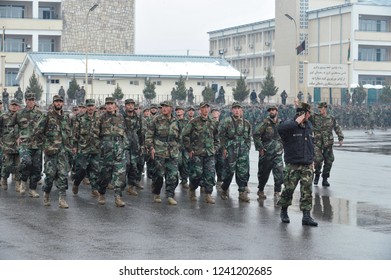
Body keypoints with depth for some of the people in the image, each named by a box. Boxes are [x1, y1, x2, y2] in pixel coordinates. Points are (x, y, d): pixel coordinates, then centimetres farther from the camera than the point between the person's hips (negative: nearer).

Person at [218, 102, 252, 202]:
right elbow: (221, 135, -2)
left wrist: (247, 148, 10)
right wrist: (224, 148, -7)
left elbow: (249, 137, 18)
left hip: (243, 151, 4)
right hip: (230, 151, -4)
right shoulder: (227, 121, -2)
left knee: (244, 172, 1)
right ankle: (224, 190, 17)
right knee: (229, 171, 1)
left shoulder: (246, 123, 12)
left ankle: (242, 192, 8)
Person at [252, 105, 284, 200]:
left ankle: (277, 193, -1)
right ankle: (260, 191, 26)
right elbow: (255, 134, -15)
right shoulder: (265, 123, -7)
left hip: (278, 153, 3)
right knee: (263, 173, 8)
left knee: (279, 174, -8)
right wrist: (260, 147, -16)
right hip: (266, 153, -3)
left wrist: (282, 145, 13)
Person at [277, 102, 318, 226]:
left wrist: (312, 159, 25)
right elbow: (280, 128, -35)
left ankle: (306, 216, 2)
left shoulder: (309, 126, 13)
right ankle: (284, 212, 21)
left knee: (307, 191, 0)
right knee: (288, 189, 0)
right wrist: (296, 122, -29)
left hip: (307, 165, 5)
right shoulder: (290, 125, -9)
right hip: (292, 165, -5)